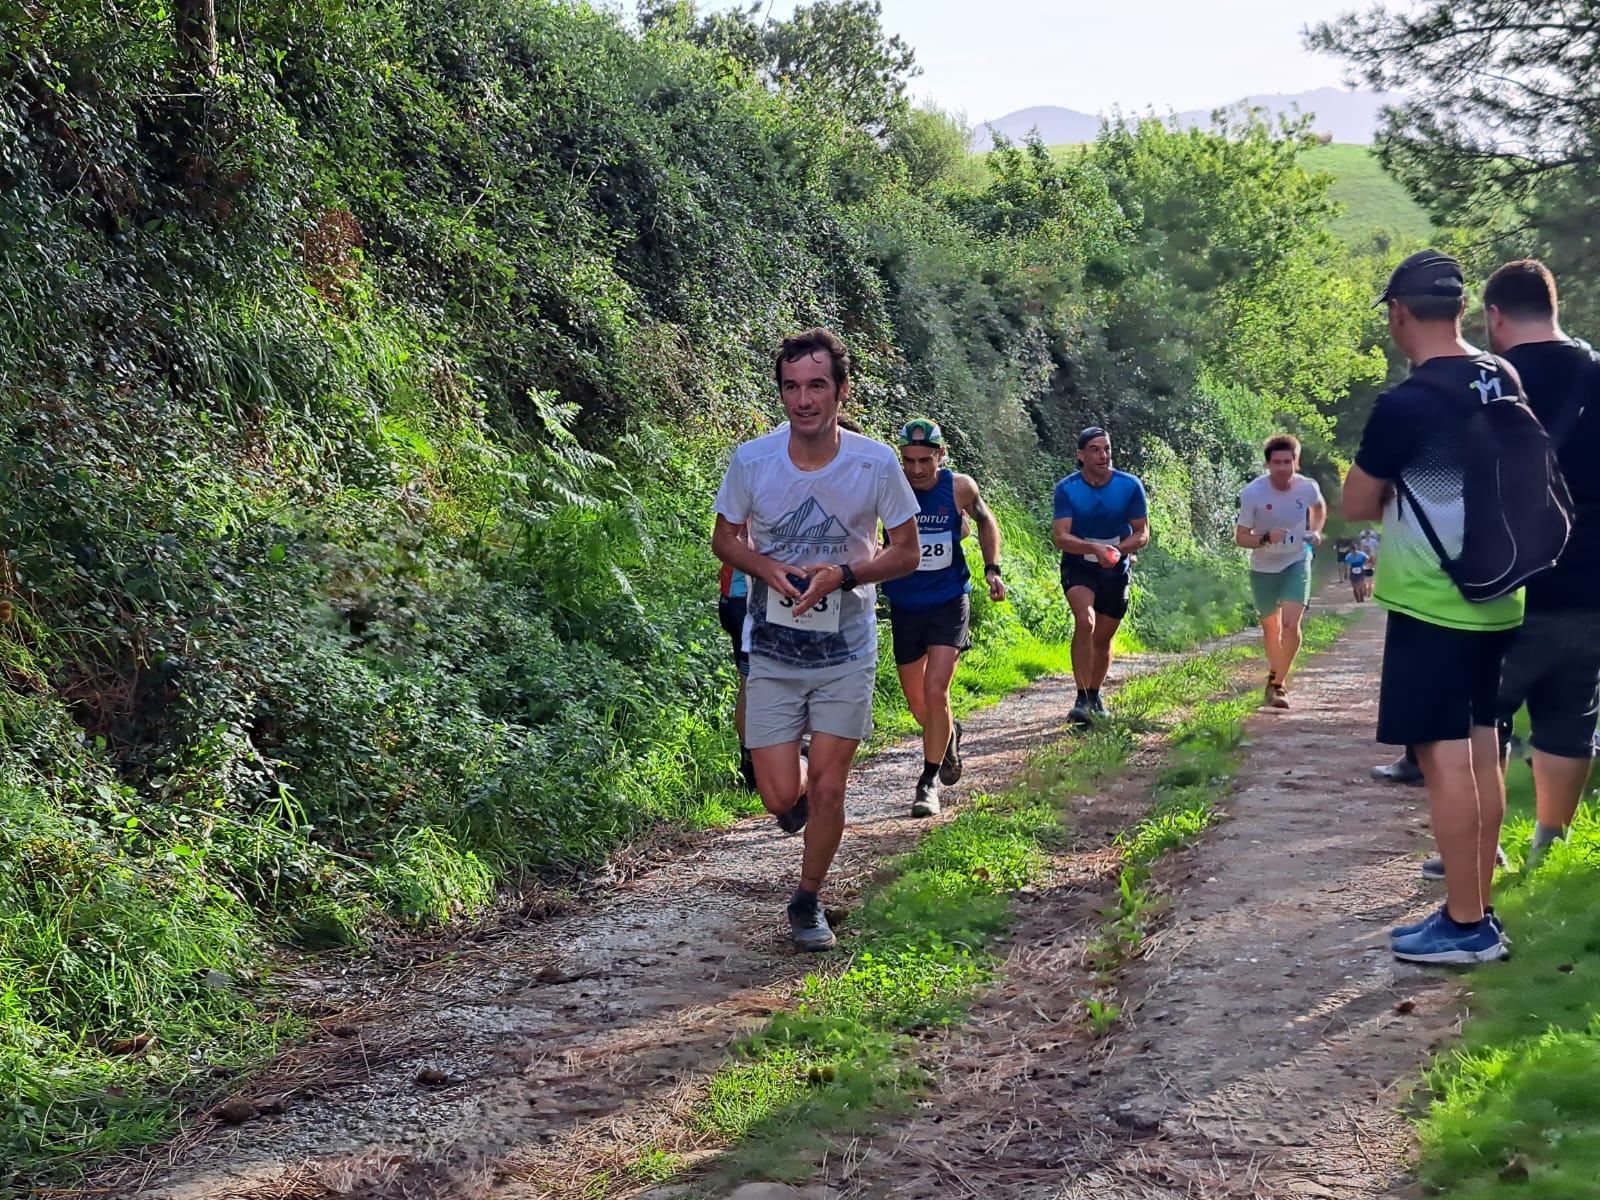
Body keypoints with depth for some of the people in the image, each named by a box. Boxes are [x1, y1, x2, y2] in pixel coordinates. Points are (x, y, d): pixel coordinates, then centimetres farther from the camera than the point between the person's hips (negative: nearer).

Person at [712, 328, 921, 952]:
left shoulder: (877, 463, -12)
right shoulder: (751, 461, -10)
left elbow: (906, 551, -1)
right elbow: (724, 538, 5)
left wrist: (844, 576, -19)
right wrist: (767, 568, -17)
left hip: (846, 651, 0)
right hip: (772, 650, 0)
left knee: (827, 790, 1)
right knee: (781, 798, -3)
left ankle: (808, 902, 24)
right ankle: (797, 778, 36)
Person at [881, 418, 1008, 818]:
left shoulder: (960, 487, -10)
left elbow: (985, 520, 10)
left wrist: (992, 568, 1)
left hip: (949, 602, -1)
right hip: (904, 607, 2)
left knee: (935, 691, -16)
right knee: (917, 702, 12)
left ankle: (929, 781, -2)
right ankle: (948, 734, 46)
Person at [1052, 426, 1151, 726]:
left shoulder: (1130, 486, -10)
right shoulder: (1067, 488, -13)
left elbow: (1142, 534, -5)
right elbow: (1061, 537, -20)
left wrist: (1118, 549, -26)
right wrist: (1096, 549, -37)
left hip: (1116, 571, 2)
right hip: (1079, 567, -2)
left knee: (1103, 638, 12)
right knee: (1085, 621, -27)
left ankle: (1095, 695, 36)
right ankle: (1082, 698, -23)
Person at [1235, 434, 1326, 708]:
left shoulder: (1308, 488, -15)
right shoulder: (1252, 493, -22)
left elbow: (1320, 507, 11)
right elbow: (1240, 537, -16)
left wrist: (1316, 532, -5)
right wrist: (1265, 539, -34)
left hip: (1297, 563, 0)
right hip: (1263, 568, 0)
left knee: (1290, 624, -17)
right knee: (1270, 627, 15)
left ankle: (1278, 683, -5)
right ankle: (1276, 675, 38)